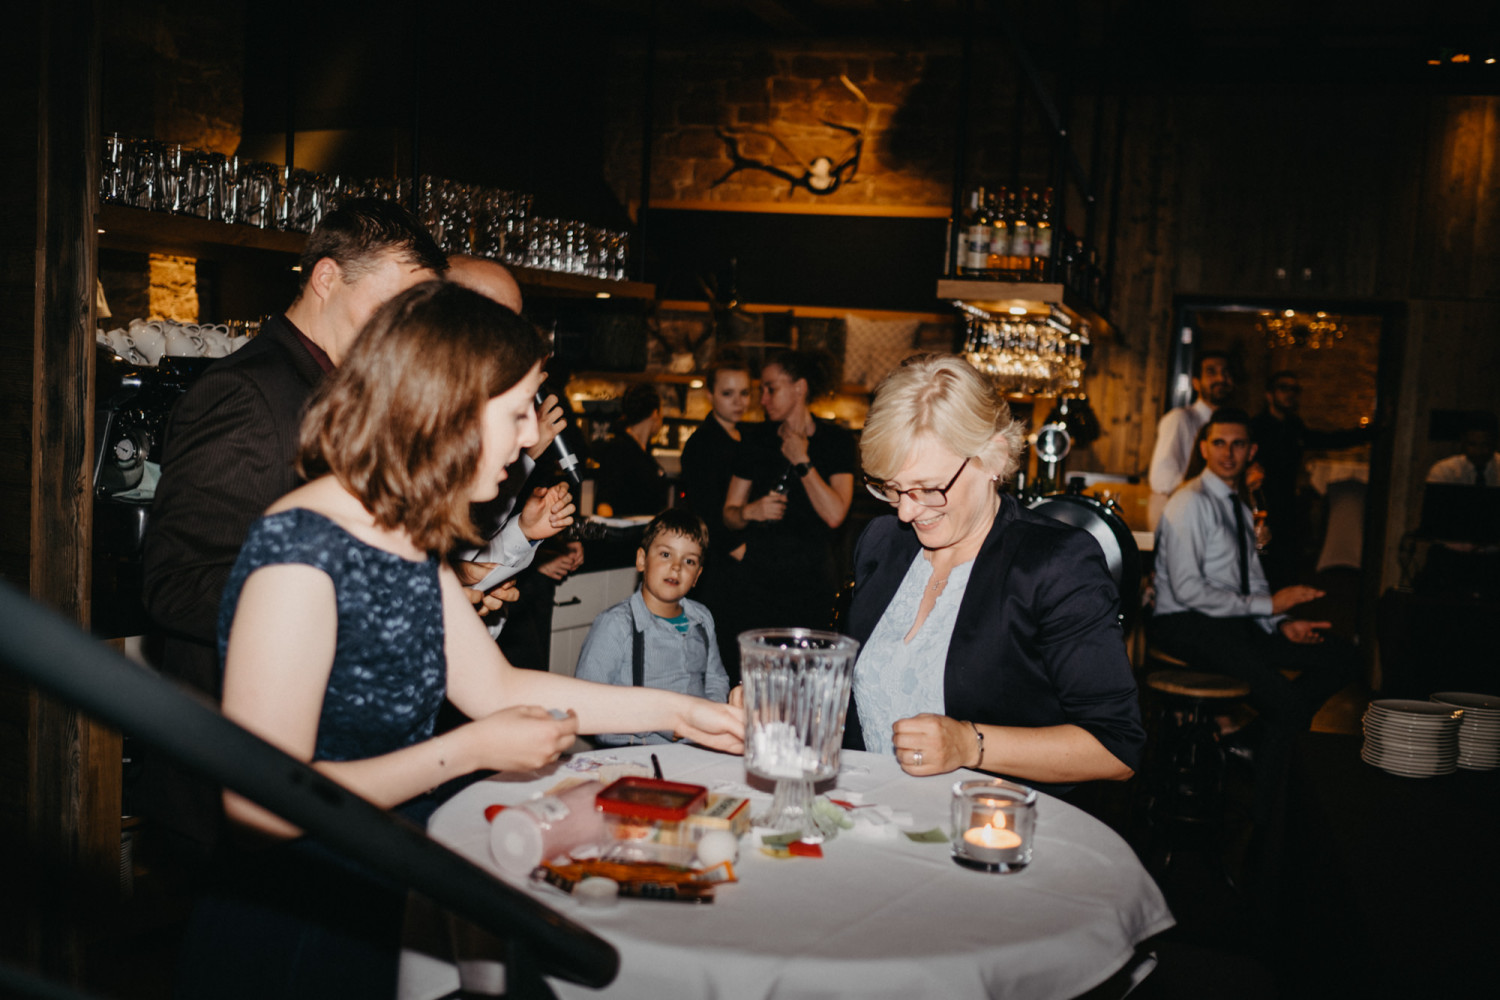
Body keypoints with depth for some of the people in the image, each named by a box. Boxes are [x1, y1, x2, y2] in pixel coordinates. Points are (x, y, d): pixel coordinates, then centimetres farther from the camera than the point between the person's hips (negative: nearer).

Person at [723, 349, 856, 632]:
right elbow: (728, 514, 8)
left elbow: (835, 515, -13)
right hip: (759, 580, 2)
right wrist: (751, 511, -13)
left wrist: (801, 461, -8)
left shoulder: (836, 440, 1)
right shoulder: (757, 439, 8)